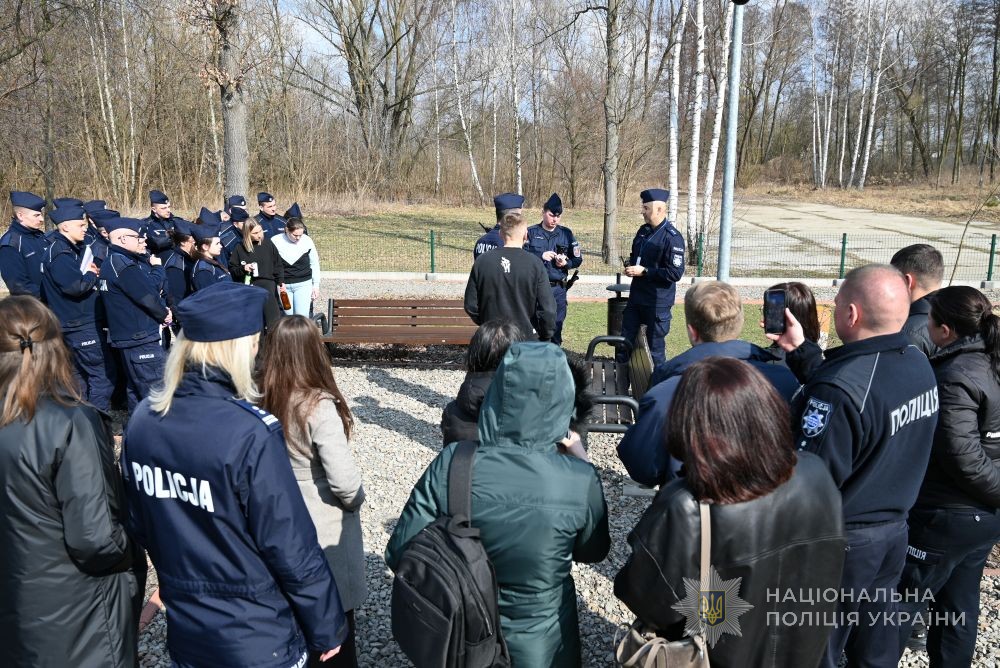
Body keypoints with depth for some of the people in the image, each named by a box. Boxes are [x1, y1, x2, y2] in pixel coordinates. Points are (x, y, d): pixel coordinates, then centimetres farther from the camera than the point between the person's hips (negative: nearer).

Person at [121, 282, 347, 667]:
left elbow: (138, 524, 4)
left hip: (183, 630, 6)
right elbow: (292, 549, -21)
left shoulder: (143, 420, -8)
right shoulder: (249, 435, -27)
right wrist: (326, 628, -7)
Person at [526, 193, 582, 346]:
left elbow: (578, 259, 11)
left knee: (556, 328, 6)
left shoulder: (566, 234, 7)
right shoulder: (531, 232, 1)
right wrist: (541, 256, -20)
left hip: (558, 289, 2)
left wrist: (566, 263, -9)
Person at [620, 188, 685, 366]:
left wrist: (644, 271, -20)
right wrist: (631, 266, 1)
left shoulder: (672, 238, -16)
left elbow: (675, 273, -20)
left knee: (655, 347, 5)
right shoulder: (643, 231, 8)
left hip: (658, 303, -8)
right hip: (636, 298, 8)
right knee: (624, 343, 13)